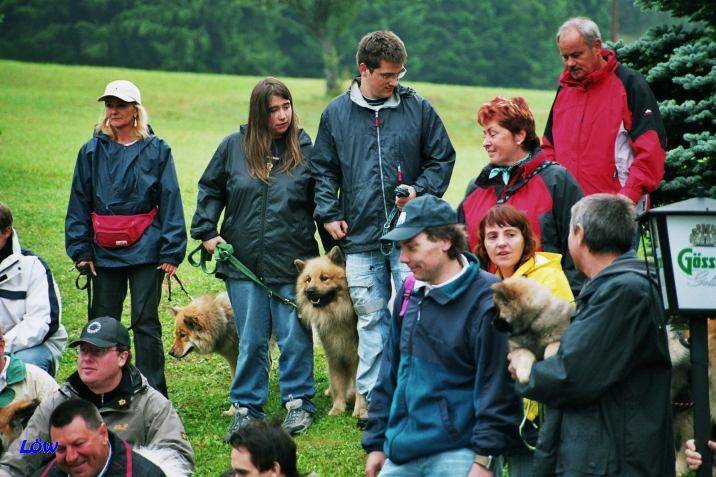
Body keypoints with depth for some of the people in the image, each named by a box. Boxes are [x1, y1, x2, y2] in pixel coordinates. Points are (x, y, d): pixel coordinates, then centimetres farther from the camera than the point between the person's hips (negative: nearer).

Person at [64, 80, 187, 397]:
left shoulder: (156, 150, 1)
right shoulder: (92, 151, 7)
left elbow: (170, 202, -1)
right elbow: (79, 203, 8)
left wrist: (171, 252, -7)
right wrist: (81, 249, 0)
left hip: (145, 251, -3)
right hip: (104, 252, 3)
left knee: (146, 323, 0)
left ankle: (153, 393, 5)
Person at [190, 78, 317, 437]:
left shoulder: (305, 148, 0)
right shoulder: (234, 146, 3)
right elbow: (210, 188, 14)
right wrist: (206, 231, 2)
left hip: (292, 262, -1)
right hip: (244, 261, 1)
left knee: (294, 337, 3)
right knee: (250, 340, 6)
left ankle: (298, 403, 17)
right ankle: (247, 407, 16)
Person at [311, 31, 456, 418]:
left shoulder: (418, 108, 2)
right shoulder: (336, 113, 6)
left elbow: (442, 158, 8)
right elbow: (323, 169, 13)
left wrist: (419, 191, -8)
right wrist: (328, 214, 2)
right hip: (360, 239, 1)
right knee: (370, 318, 6)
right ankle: (372, 397, 12)